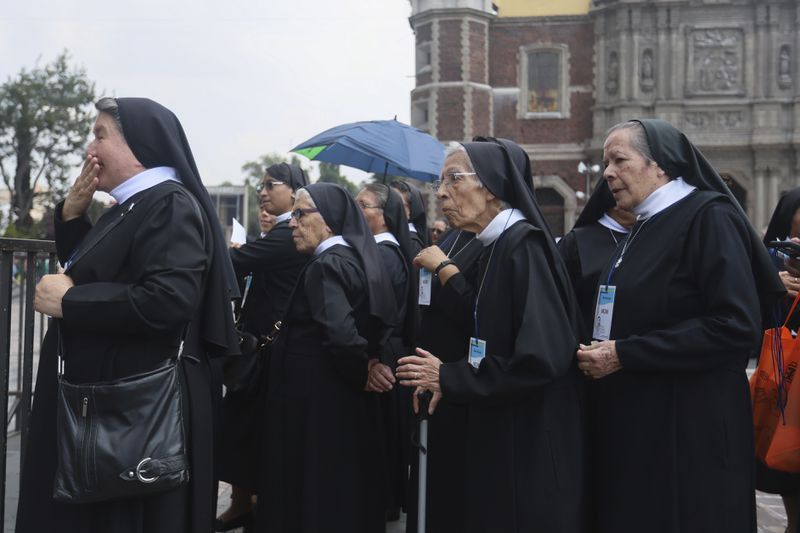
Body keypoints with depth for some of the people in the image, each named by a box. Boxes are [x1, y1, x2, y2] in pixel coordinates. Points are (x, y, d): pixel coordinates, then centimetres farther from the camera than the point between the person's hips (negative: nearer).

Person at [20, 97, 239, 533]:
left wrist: (68, 301, -20)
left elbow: (168, 302, -30)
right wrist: (72, 215, 7)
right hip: (105, 397, 10)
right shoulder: (131, 207, 14)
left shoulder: (171, 207, -16)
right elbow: (87, 273, 22)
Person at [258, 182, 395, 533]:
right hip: (350, 400, 9)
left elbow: (341, 334, -29)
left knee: (314, 494, 2)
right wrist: (369, 368, 7)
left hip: (318, 404, -9)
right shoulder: (358, 259, 9)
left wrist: (362, 374, -14)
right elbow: (386, 325, 12)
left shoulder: (324, 267, -17)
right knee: (348, 492, 17)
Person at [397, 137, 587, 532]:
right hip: (498, 437, 9)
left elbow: (545, 356, -26)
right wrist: (447, 375, 1)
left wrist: (450, 379, -16)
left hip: (531, 446, -9)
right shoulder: (494, 247, 10)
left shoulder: (524, 246, -18)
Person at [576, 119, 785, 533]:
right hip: (632, 425, 8)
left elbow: (737, 326, -21)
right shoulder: (644, 228, 15)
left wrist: (624, 355, -19)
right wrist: (600, 352, 2)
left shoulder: (709, 217, -11)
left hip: (690, 428, -8)